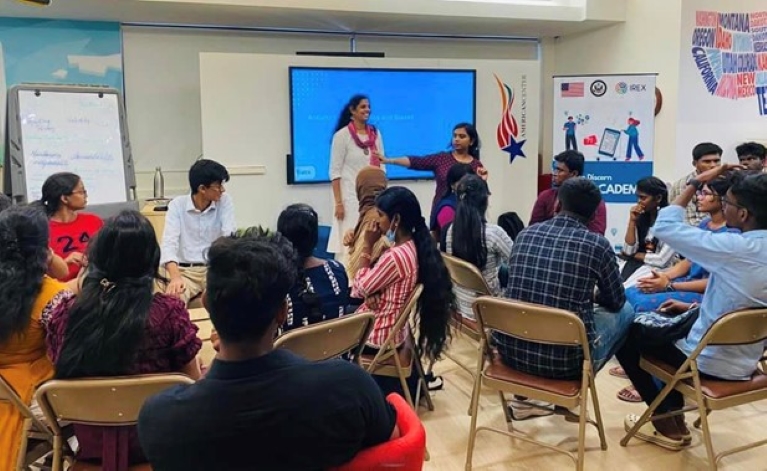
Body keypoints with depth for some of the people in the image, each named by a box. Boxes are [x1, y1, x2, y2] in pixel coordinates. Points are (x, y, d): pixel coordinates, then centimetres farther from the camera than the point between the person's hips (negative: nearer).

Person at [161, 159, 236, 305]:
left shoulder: (225, 201, -1)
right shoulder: (177, 205, -5)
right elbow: (170, 243, -18)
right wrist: (175, 278, -37)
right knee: (173, 299, -31)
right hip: (185, 270, -1)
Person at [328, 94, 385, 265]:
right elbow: (335, 171, -9)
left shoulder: (375, 133, 8)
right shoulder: (342, 135, -7)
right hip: (350, 196, -5)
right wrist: (338, 202, -14)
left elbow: (381, 166, 13)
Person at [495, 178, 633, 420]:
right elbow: (615, 301, 9)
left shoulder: (524, 234, 4)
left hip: (510, 350, 4)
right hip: (564, 359, -3)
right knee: (625, 310, 21)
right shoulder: (597, 244, -7)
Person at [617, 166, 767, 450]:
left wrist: (696, 183, -12)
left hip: (710, 362, -8)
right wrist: (694, 307, 15)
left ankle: (666, 423, 16)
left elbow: (665, 227, -20)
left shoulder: (735, 248, -28)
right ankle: (676, 416, 30)